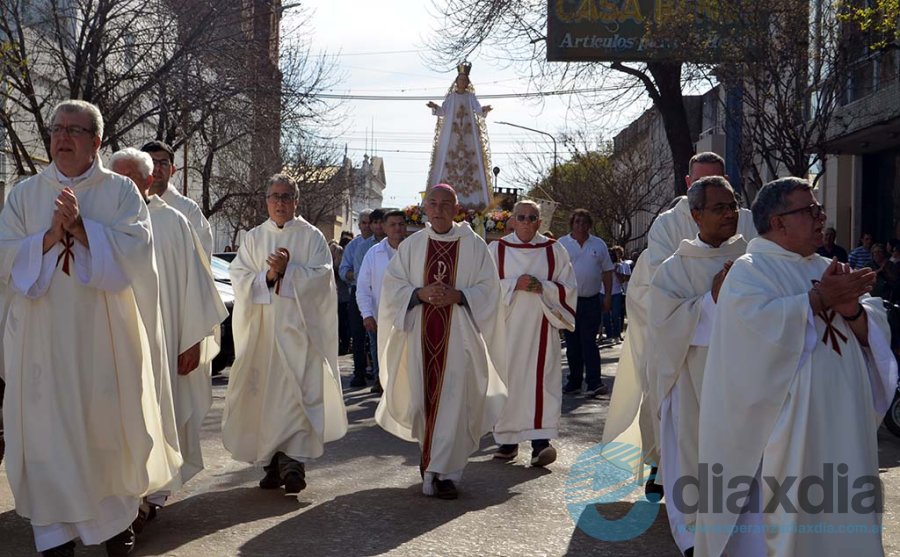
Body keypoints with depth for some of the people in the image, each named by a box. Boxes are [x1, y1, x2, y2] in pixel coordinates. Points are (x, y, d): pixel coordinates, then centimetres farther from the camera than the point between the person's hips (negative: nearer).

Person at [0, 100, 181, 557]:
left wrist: (80, 227, -19)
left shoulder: (121, 191, 4)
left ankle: (116, 518, 22)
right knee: (48, 431, 2)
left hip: (104, 336, -1)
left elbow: (136, 248, -10)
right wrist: (51, 236, -14)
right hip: (42, 337, 1)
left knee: (109, 427, 6)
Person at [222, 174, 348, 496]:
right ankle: (274, 463, 9)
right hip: (262, 328, 3)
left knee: (298, 391, -11)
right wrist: (268, 275, -12)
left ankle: (294, 461, -12)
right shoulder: (253, 238, 13)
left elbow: (321, 276, -4)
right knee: (264, 394, 1)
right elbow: (239, 277, 5)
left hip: (299, 326, -3)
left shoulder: (311, 237, 5)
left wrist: (287, 270, -15)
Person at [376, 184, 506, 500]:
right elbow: (392, 285, 4)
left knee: (452, 400, -6)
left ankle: (445, 471, -2)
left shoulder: (473, 245, 2)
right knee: (423, 397, 8)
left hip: (458, 334, -2)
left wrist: (457, 295, -16)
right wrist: (420, 293, -14)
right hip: (420, 334, 2)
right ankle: (431, 457, 29)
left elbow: (489, 287, 0)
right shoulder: (411, 246, 8)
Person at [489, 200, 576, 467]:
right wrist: (515, 284, -14)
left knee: (540, 380, -10)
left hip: (540, 328, 0)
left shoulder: (554, 250, 7)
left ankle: (541, 441, -15)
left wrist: (542, 287, -12)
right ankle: (508, 441, 14)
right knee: (507, 381, 3)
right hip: (506, 327, 1)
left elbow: (568, 288, 5)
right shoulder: (497, 249, 6)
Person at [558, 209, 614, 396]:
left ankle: (594, 383, -9)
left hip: (592, 301, 0)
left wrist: (608, 296, 3)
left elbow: (607, 272, 10)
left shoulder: (599, 245, 8)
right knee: (572, 344, 7)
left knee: (589, 342, -6)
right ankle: (574, 381, 17)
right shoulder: (561, 244, 3)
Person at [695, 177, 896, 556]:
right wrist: (819, 298, -16)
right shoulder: (749, 271, -7)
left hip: (841, 424, 7)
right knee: (782, 514, 0)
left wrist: (850, 307, -12)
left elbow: (874, 334, 9)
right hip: (784, 427, -7)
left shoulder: (825, 270, 14)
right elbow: (760, 326, -25)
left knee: (839, 511, 13)